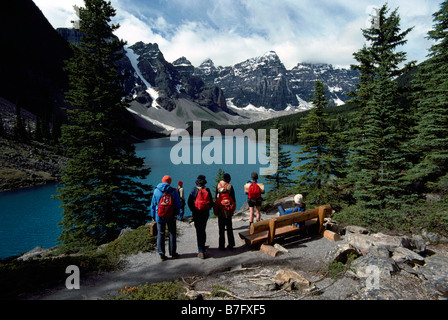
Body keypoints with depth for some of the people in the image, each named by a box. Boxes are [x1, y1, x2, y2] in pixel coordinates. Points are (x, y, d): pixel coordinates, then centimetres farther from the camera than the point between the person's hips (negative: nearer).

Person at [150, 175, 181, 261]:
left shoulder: (156, 191, -1)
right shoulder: (173, 191, -5)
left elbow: (153, 204, 4)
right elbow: (178, 204, -1)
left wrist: (153, 216, 12)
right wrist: (176, 213, 14)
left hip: (160, 217, 1)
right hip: (171, 217, -1)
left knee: (160, 234, 8)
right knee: (172, 234, 11)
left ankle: (161, 254, 6)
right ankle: (173, 253, 16)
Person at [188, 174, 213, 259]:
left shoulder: (194, 190, -6)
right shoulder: (207, 190, 1)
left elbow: (189, 202, -6)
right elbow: (211, 202, 4)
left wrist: (192, 210, 8)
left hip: (196, 213, -3)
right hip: (206, 213, 3)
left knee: (199, 231, -2)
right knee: (203, 230, 19)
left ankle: (201, 251, -7)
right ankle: (202, 247, 33)